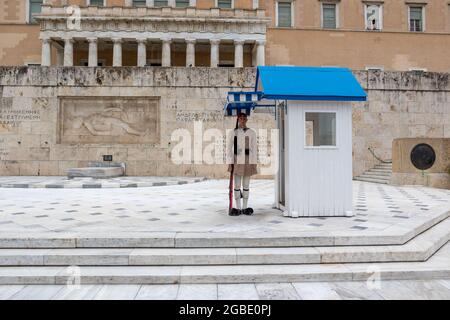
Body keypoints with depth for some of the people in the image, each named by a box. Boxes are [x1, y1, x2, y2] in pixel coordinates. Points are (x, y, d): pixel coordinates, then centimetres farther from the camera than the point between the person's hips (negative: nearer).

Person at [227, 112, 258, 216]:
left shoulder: (251, 133, 4)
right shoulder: (233, 133, 3)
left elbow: (254, 149, 4)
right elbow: (229, 148, 4)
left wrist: (254, 163, -2)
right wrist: (230, 163, -4)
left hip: (248, 162, 0)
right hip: (237, 162, 0)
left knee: (246, 185, 7)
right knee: (237, 185, 3)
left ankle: (245, 207, 15)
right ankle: (238, 208, 10)